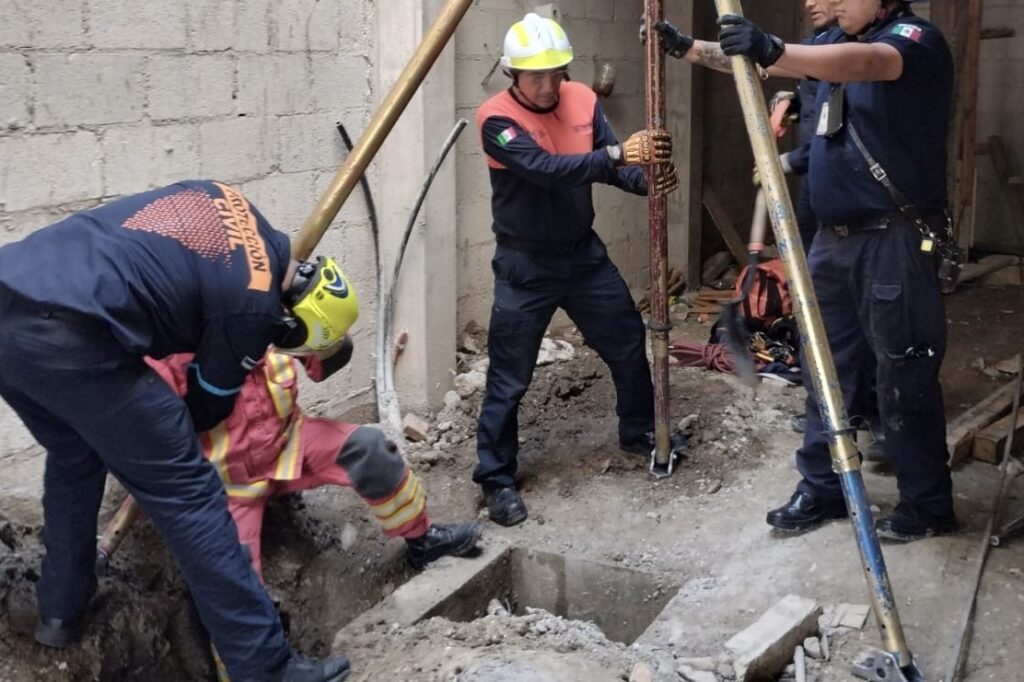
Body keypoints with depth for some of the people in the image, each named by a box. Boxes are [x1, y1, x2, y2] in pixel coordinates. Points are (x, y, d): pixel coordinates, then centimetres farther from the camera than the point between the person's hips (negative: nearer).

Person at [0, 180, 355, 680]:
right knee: (186, 494, 1)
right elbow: (209, 406, 14)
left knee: (74, 455, 31)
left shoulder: (228, 204, 21)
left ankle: (60, 612, 41)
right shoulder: (254, 303, 0)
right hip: (68, 335, -9)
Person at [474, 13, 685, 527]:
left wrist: (647, 179, -27)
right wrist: (617, 154, -41)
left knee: (629, 342, 17)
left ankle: (639, 431, 39)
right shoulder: (496, 118, -18)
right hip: (525, 265, -6)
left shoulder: (583, 100, -1)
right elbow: (547, 170, -33)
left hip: (584, 253, 6)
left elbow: (612, 167, -6)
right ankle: (496, 479, 10)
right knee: (508, 378, -3)